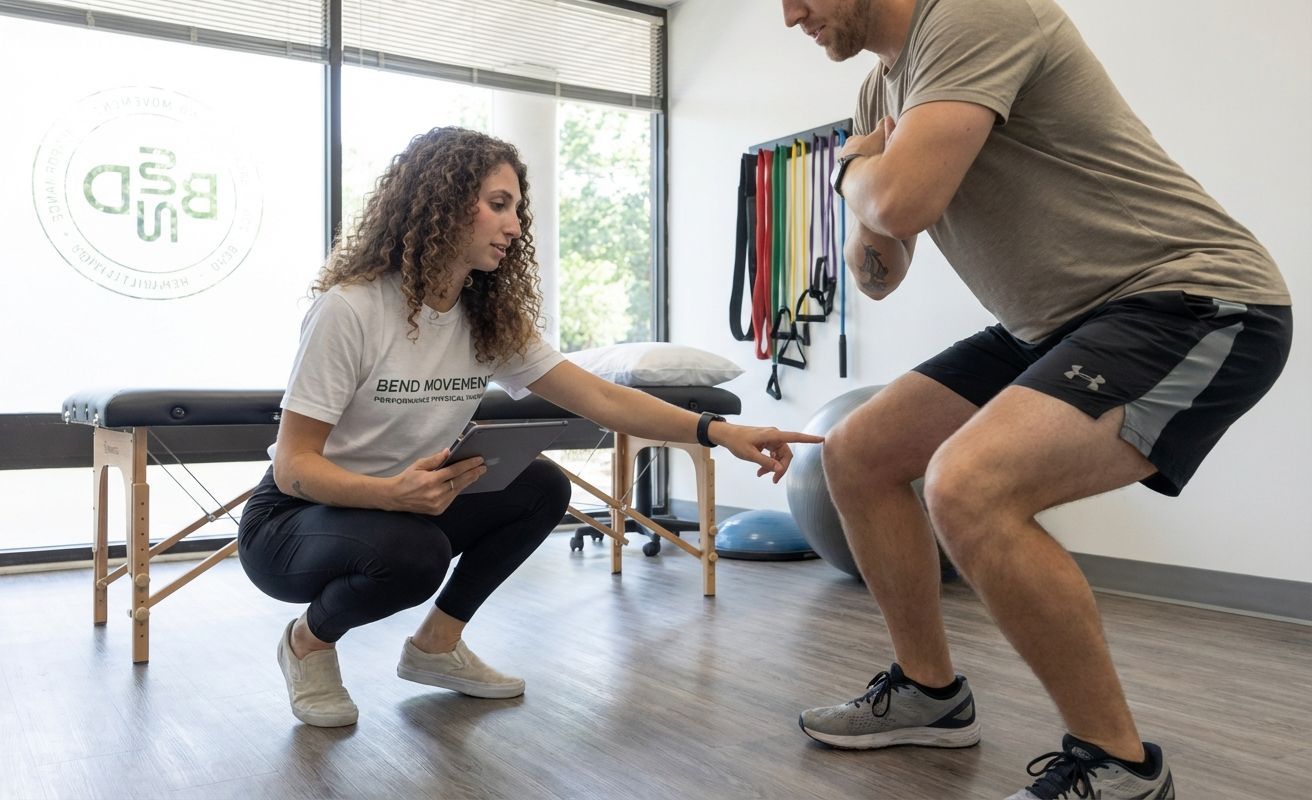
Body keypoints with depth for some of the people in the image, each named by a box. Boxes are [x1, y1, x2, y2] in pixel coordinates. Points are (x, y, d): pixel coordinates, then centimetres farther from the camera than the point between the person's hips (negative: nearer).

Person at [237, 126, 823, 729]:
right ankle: (308, 640, -2)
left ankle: (437, 644, 5)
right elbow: (293, 465, -22)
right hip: (295, 518, -6)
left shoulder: (493, 321, -4)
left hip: (407, 505, 6)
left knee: (541, 488, -12)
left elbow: (602, 398, -10)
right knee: (412, 553, -36)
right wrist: (395, 492, -41)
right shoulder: (348, 308, -23)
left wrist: (716, 431, -22)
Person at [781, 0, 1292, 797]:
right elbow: (877, 276, 16)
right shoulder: (884, 91, 12)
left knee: (968, 488, -32)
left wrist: (853, 170, -7)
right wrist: (869, 207, -7)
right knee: (856, 455, 8)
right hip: (1059, 323, 10)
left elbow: (904, 202, -30)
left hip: (1197, 305, -9)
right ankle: (930, 692, 22)